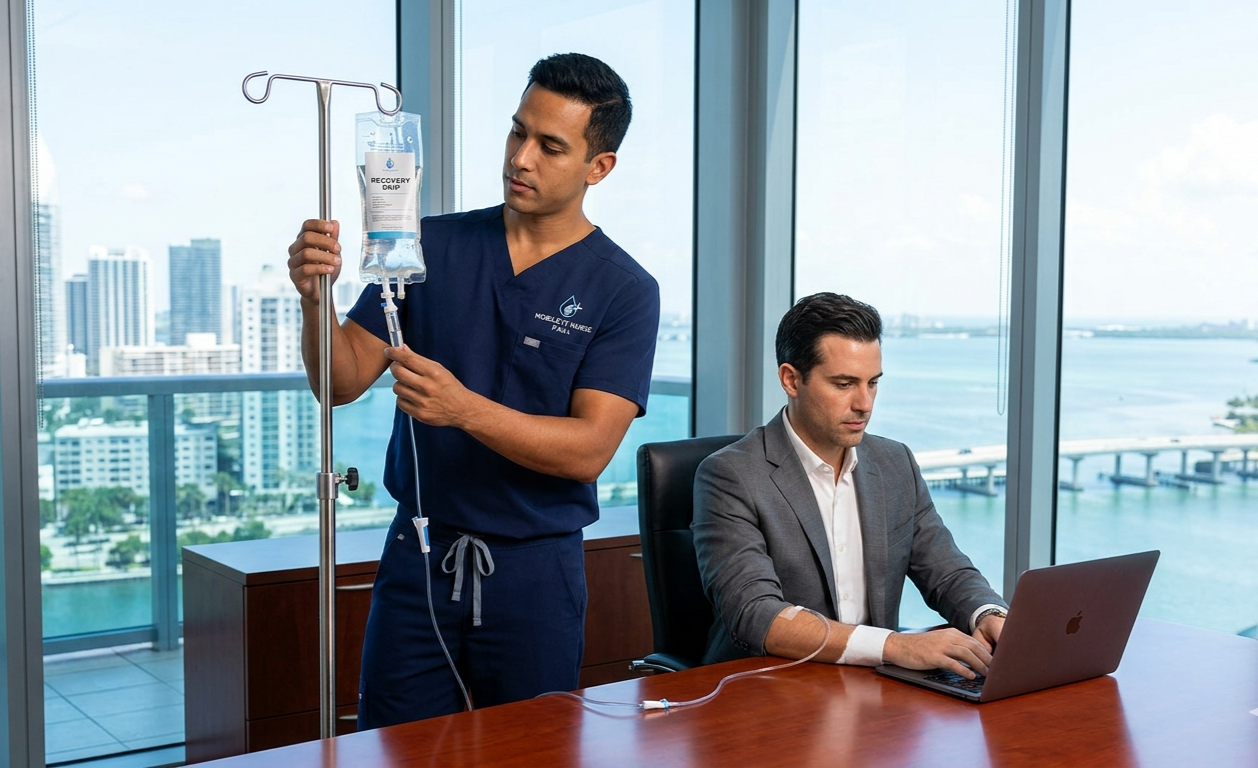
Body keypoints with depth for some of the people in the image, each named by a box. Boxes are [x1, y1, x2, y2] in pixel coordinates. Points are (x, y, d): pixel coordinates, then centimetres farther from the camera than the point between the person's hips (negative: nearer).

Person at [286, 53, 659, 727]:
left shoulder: (623, 290, -6)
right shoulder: (433, 247, 2)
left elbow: (589, 449, -15)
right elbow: (343, 381, 0)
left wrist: (464, 408, -28)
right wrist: (316, 298, -20)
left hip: (536, 569, -1)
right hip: (419, 550, 2)